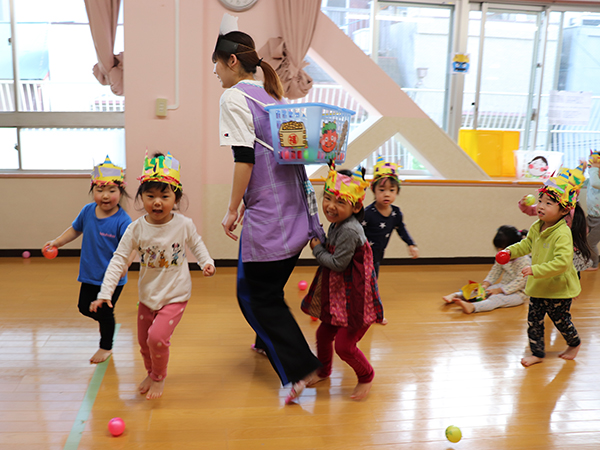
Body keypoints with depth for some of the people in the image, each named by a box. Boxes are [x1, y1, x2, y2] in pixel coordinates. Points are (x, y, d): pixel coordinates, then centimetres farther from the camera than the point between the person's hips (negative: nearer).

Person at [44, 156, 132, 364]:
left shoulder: (122, 220, -22)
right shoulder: (88, 211, -4)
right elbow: (75, 229, 15)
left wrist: (124, 265, -43)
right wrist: (57, 242, 9)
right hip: (90, 274, 6)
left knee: (105, 313, 7)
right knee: (84, 307, 17)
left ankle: (106, 347, 31)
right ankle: (105, 319, 49)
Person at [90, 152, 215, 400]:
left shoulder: (184, 224, -14)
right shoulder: (136, 228, -13)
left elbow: (196, 244, 7)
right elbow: (118, 260, -9)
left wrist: (207, 262, -9)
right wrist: (105, 293, -13)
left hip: (175, 295, -3)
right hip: (147, 295, 3)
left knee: (157, 337, -16)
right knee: (144, 341, 14)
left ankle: (160, 377, 13)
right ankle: (151, 372, 45)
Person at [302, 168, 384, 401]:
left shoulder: (349, 231, -26)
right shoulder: (336, 224, 5)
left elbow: (337, 264, -23)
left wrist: (317, 248, -10)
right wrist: (320, 246, -2)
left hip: (355, 298, -9)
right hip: (339, 295, 9)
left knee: (344, 345, -3)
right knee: (324, 333, 19)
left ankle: (366, 376, 25)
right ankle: (323, 370, 44)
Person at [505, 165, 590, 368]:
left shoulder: (563, 234, -28)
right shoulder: (536, 228, -2)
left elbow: (562, 263, -35)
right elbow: (527, 244, 17)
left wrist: (536, 270, -36)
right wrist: (511, 251, 2)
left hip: (559, 289, -6)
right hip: (538, 287, 6)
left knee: (561, 320, 14)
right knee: (533, 320, 8)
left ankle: (574, 343, 43)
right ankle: (537, 353, 23)